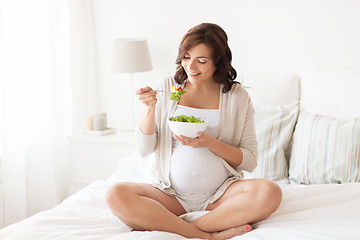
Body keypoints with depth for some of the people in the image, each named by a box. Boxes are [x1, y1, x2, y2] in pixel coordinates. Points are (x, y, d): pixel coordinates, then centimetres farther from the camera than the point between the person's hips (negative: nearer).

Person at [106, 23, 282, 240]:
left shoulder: (237, 96, 3)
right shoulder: (167, 87, 6)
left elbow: (250, 161, -1)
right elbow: (145, 149, 3)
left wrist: (209, 143, -16)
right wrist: (150, 107, -12)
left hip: (220, 193, -1)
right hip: (171, 194, 1)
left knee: (270, 193, -30)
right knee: (117, 195, -27)